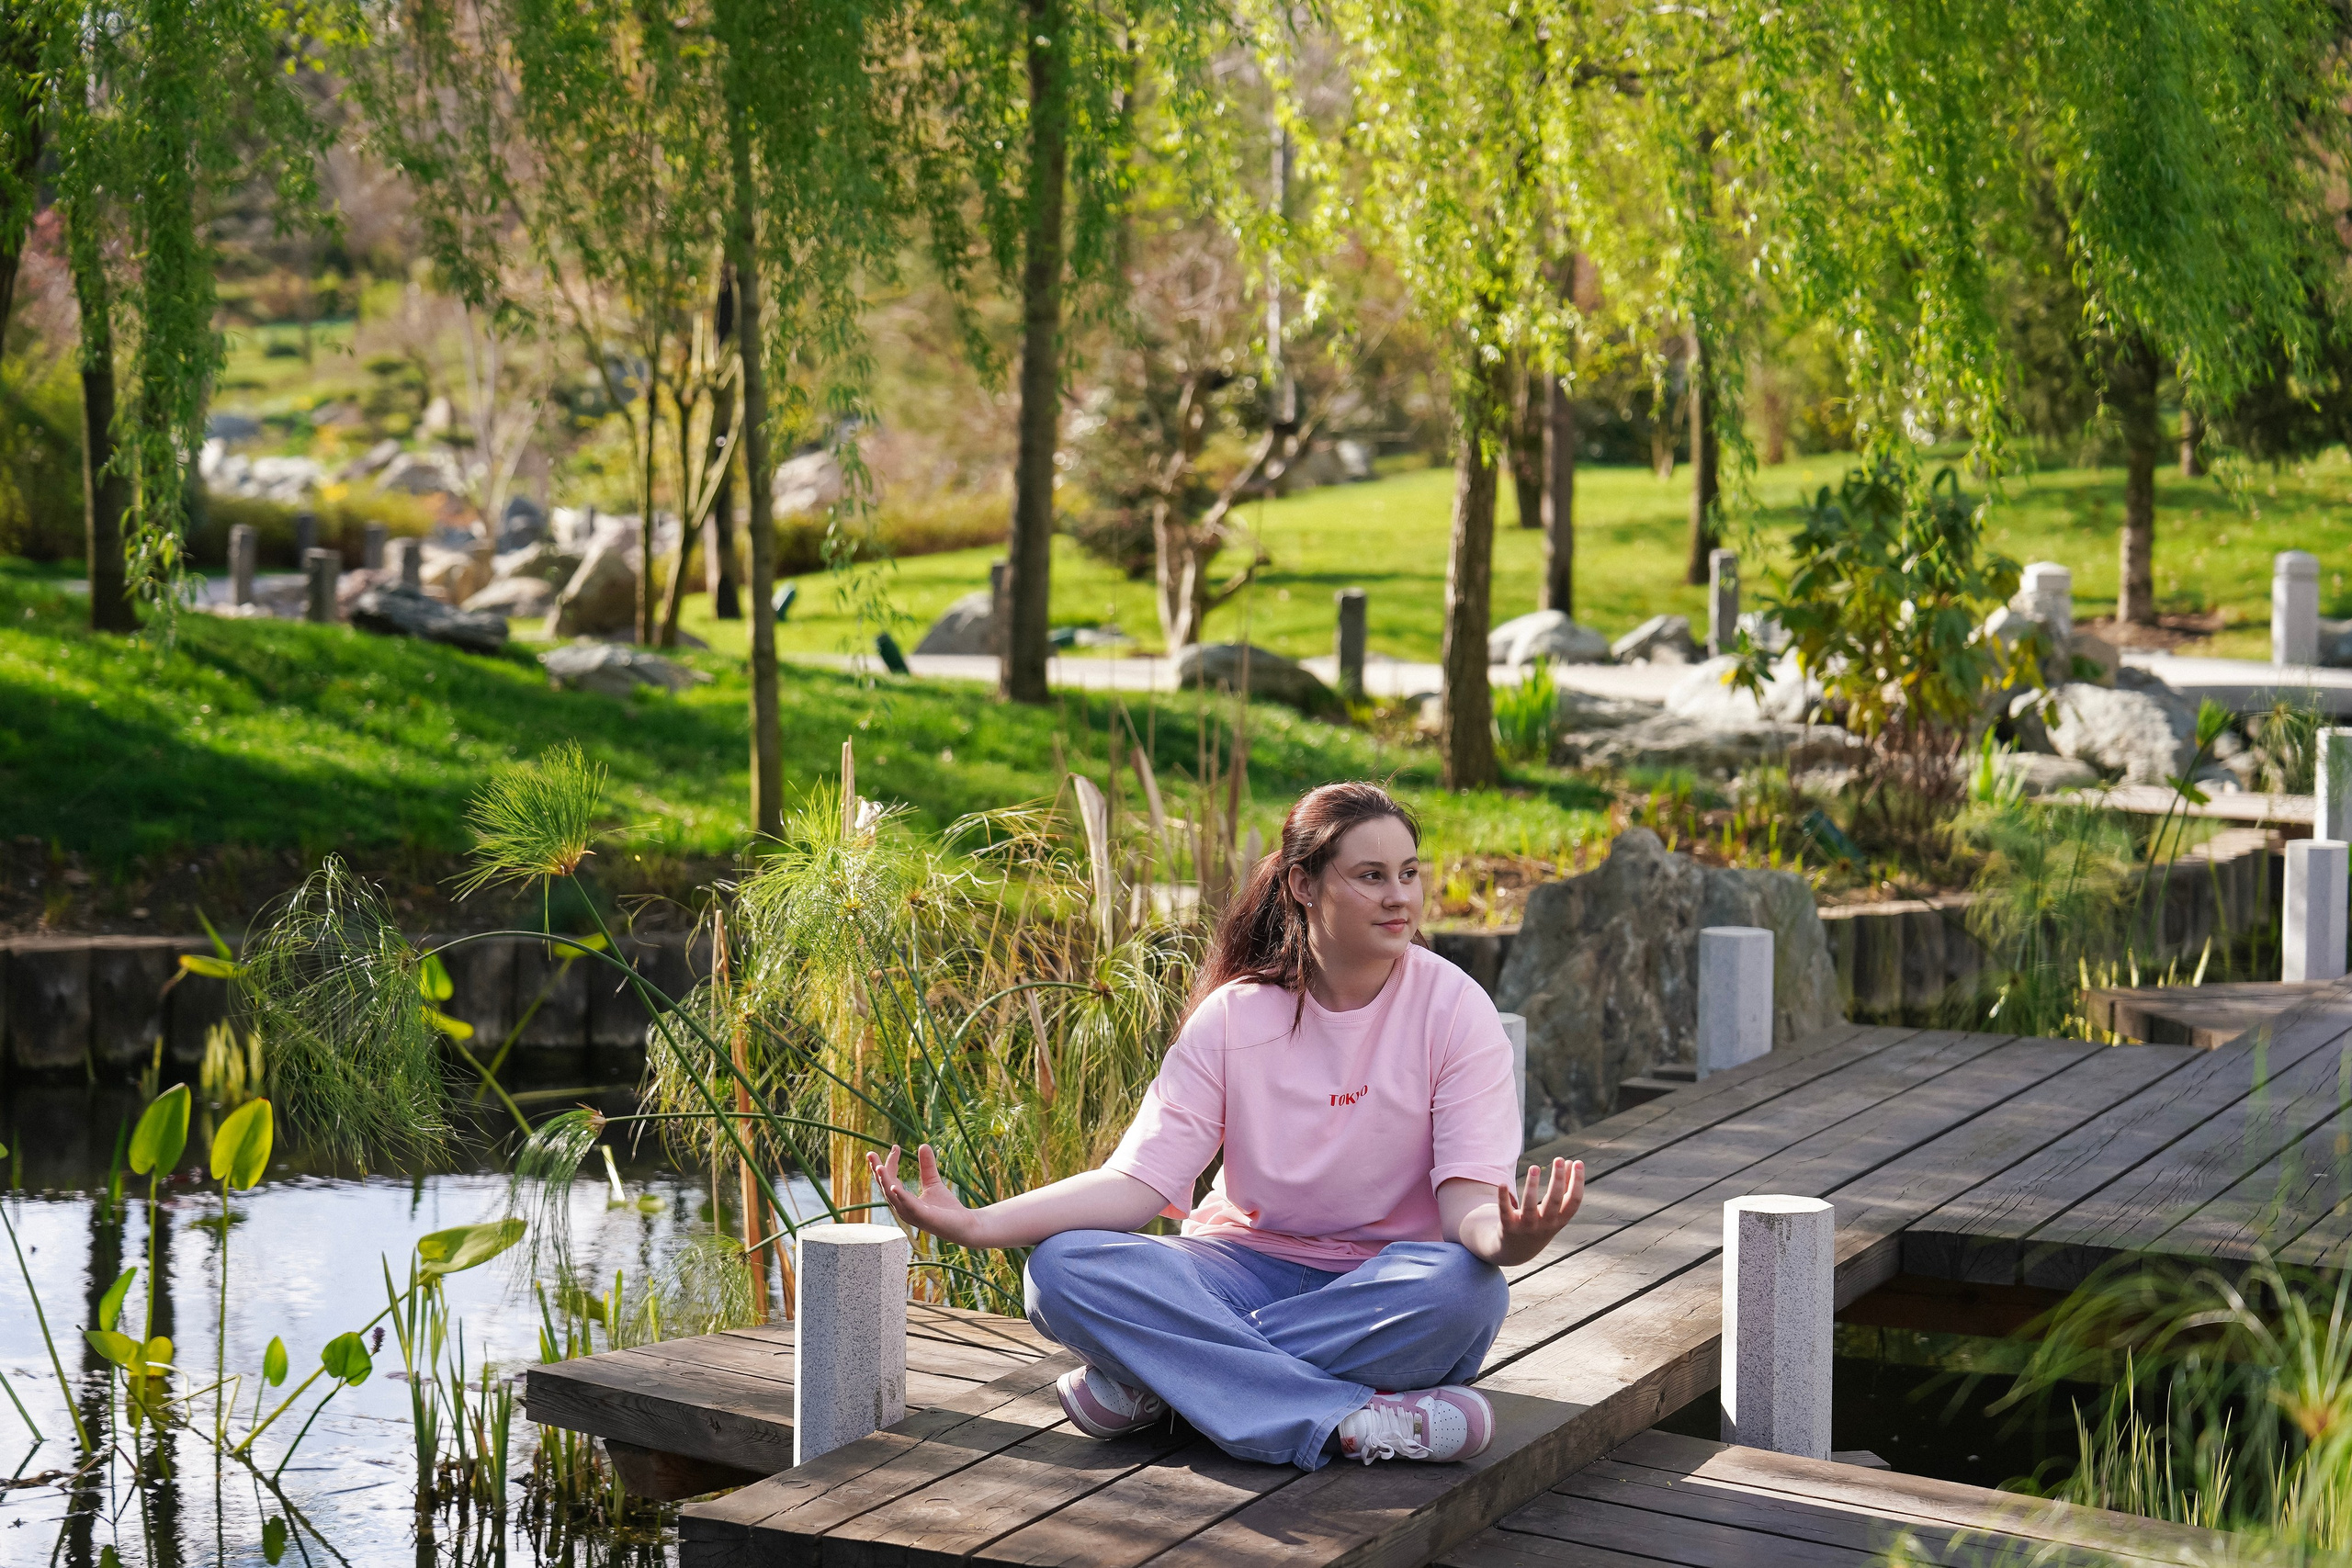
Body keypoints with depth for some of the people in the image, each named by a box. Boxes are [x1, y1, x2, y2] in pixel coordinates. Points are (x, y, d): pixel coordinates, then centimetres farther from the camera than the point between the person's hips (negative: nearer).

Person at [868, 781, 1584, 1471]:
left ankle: (1158, 1379, -28)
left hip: (1384, 1291, -1)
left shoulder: (1452, 1008, -7)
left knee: (1465, 1283, -38)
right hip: (1249, 1265, 1)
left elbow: (1468, 1196, -18)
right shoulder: (1235, 1015, -3)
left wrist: (1507, 1237, -44)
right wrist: (977, 1224, -24)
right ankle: (1349, 1420, -34)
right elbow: (1139, 1180, -10)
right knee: (1061, 1267, -25)